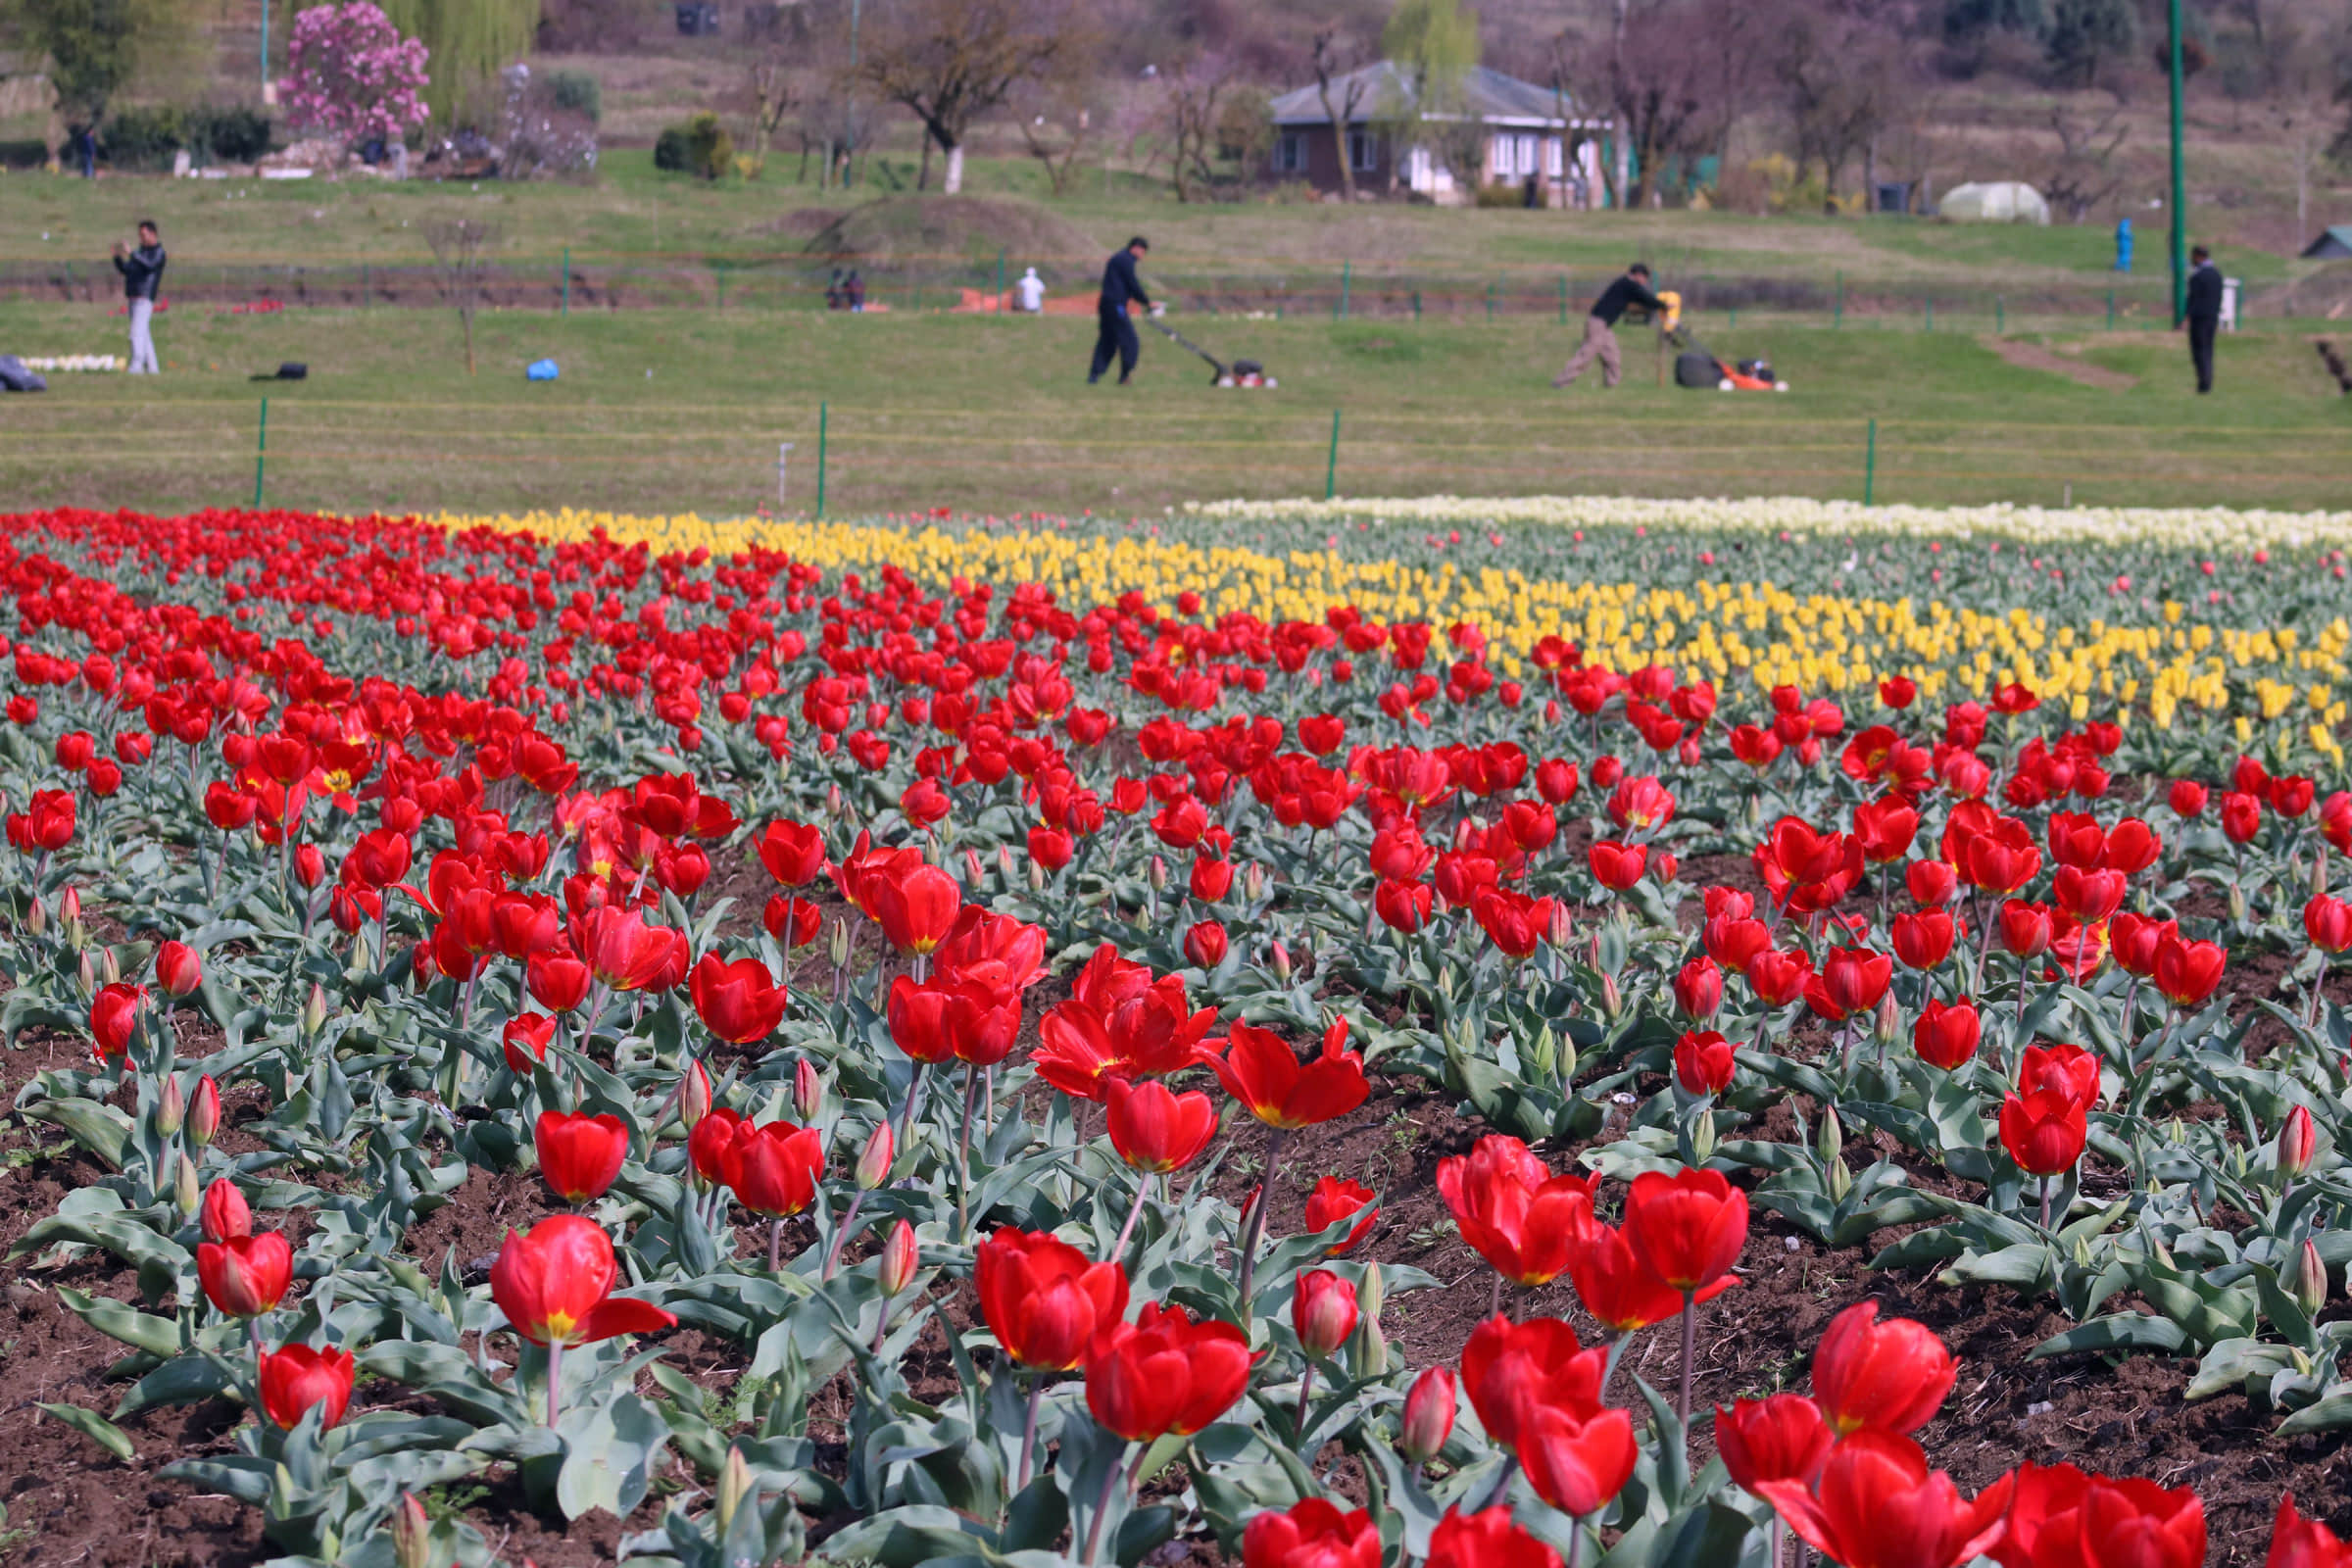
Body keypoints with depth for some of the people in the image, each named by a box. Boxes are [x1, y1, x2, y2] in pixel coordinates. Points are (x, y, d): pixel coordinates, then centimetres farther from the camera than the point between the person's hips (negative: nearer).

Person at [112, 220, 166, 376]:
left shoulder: (158, 252, -3)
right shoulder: (141, 252, 22)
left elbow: (149, 265, -23)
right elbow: (125, 270, 22)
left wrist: (131, 253, -29)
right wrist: (117, 256, 5)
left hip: (145, 298, -9)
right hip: (134, 297, 9)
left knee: (138, 332, -18)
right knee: (143, 334, 10)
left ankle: (136, 366, -26)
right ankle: (152, 367, 13)